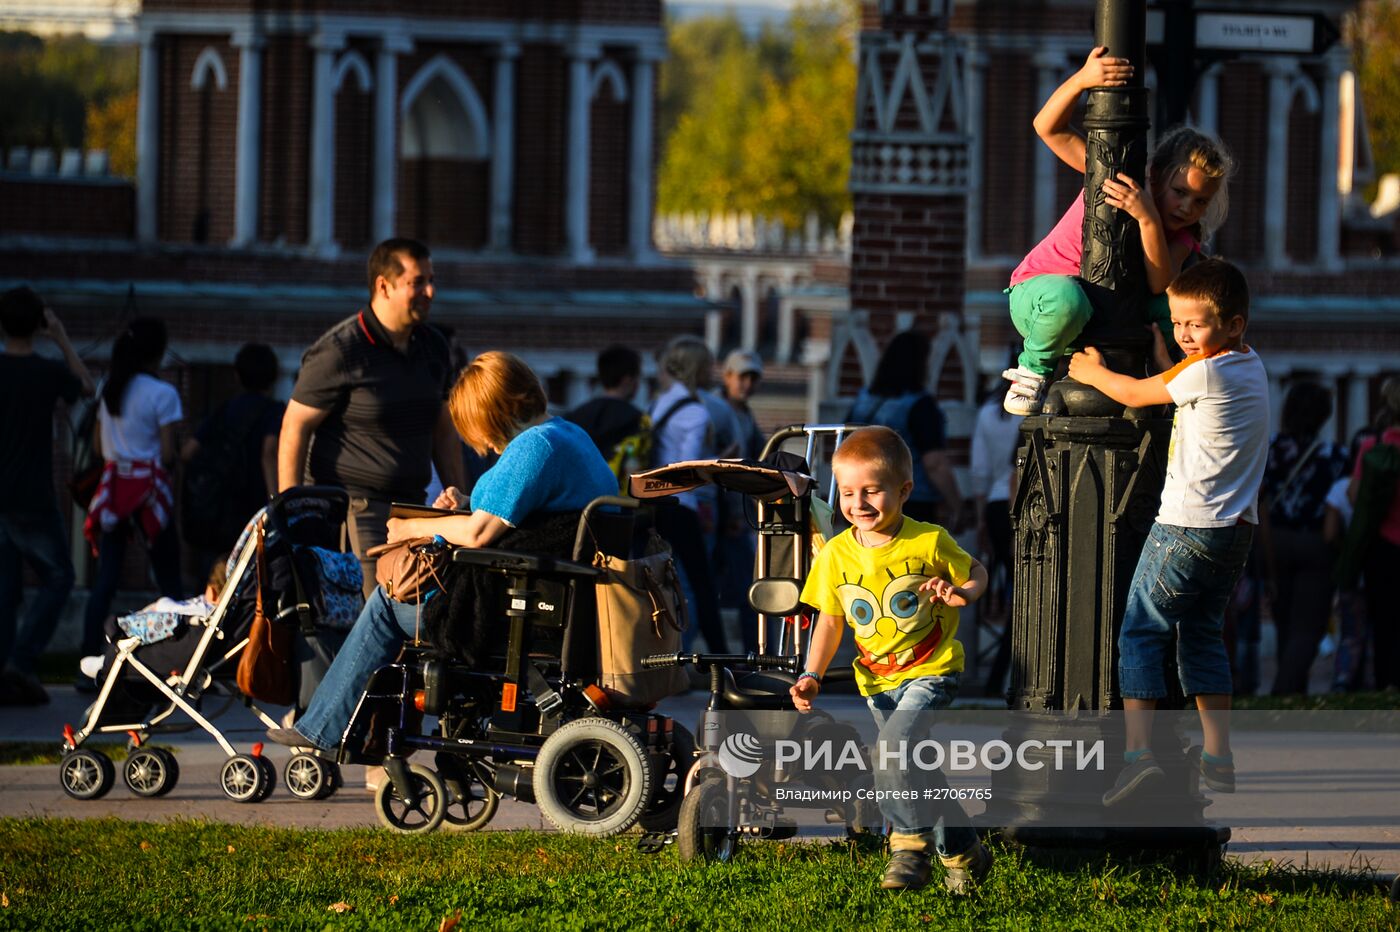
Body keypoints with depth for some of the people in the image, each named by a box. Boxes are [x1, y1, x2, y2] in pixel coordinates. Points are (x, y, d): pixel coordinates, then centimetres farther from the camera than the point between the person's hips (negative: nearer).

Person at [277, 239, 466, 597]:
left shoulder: (433, 347, 13)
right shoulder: (339, 351, -8)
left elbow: (443, 431, 23)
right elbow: (294, 429, -7)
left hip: (411, 506, 7)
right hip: (354, 509, -7)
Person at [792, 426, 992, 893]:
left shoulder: (929, 542, -13)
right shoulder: (837, 555, -4)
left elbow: (976, 573, 4)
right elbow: (829, 621, 5)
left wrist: (964, 592, -20)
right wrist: (812, 675, -8)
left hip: (930, 673, -5)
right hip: (877, 680, 5)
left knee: (893, 756, -23)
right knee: (917, 773, 12)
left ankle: (911, 845, -4)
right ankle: (961, 852, 29)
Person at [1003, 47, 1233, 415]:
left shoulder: (1182, 236, -5)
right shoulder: (1114, 177, -15)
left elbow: (1158, 284, -27)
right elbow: (1048, 128, -23)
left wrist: (1148, 219, -40)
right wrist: (1081, 80, -41)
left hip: (1105, 311, 6)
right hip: (1035, 290, -6)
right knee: (1067, 299, -42)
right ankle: (1035, 368, -12)